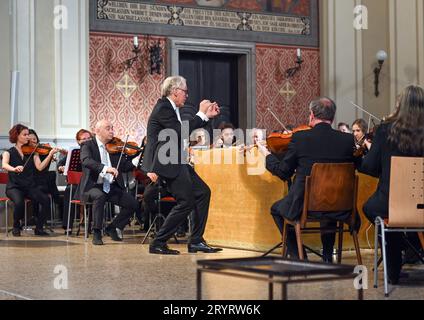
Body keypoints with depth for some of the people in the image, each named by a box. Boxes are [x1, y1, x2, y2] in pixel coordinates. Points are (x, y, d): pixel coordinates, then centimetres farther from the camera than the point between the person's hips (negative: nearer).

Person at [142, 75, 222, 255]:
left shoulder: (170, 108, 16)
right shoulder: (163, 108, -14)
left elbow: (185, 130, 23)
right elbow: (182, 132, -21)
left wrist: (208, 116, 18)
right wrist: (201, 114, -12)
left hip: (176, 162, 10)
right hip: (167, 164, -10)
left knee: (203, 192, 8)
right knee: (186, 201, -12)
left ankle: (196, 241, 11)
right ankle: (158, 244, -4)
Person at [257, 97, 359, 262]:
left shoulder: (300, 138, -12)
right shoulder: (347, 139, -6)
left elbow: (283, 173, -2)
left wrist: (267, 154, 17)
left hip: (303, 207, -3)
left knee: (276, 209, 29)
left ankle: (297, 256, 20)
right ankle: (327, 255, 35)